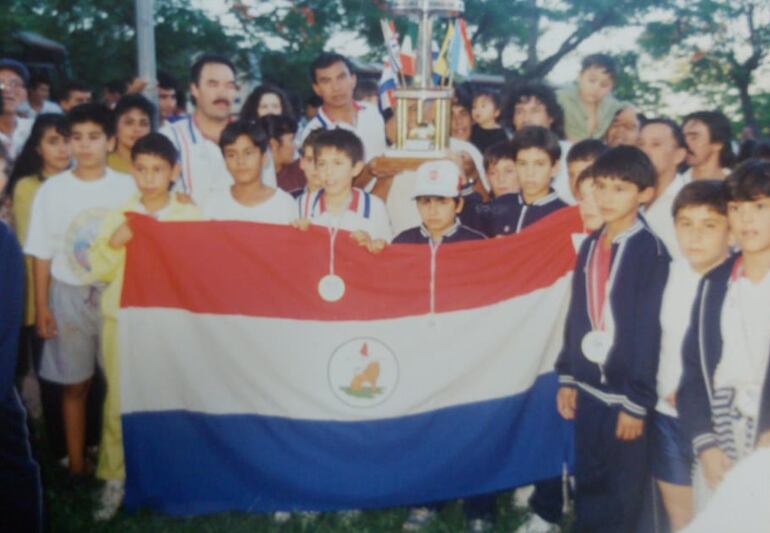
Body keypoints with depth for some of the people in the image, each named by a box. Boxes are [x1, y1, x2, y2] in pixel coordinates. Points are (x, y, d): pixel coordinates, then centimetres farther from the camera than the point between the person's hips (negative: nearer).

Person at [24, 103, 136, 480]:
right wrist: (41, 306, -1)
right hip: (69, 296, 0)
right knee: (75, 383, 8)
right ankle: (76, 464, 20)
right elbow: (42, 254, 2)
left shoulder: (126, 187, -2)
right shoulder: (52, 190, -1)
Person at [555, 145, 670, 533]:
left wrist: (637, 401, -13)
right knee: (588, 485, 17)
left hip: (624, 392, -6)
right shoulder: (590, 245, 7)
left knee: (622, 494, 8)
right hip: (588, 386, 6)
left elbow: (649, 329, -13)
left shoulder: (650, 250, -12)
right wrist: (567, 377, 9)